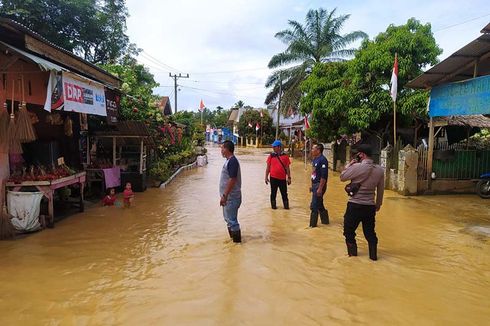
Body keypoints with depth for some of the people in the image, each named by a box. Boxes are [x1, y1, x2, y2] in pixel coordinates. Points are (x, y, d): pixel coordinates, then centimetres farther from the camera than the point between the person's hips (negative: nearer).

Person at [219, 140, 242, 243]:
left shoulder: (232, 161, -20)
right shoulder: (229, 160, 12)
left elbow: (232, 180, -25)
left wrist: (224, 196, -24)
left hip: (231, 197, -10)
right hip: (228, 196, 10)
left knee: (232, 220, -1)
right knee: (228, 218, 20)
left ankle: (237, 240, 11)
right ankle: (232, 238, 32)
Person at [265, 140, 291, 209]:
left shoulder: (285, 156, 1)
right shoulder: (271, 156, 2)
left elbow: (287, 168, 4)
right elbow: (268, 167, 5)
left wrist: (289, 177, 2)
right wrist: (266, 177, 2)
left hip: (282, 178, 0)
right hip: (273, 178, 0)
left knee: (284, 193, 7)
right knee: (273, 192, 9)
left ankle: (286, 205, 18)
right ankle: (273, 205, 21)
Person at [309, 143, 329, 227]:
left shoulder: (322, 160, -18)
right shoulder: (315, 159, 10)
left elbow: (324, 176, -22)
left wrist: (320, 188, -23)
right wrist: (312, 185, 18)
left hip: (319, 185, -10)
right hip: (315, 184, 10)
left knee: (314, 206, -4)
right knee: (319, 205, 19)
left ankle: (313, 224, 6)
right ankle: (325, 220, 34)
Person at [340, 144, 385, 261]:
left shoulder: (357, 167, -18)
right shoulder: (380, 170, 1)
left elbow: (342, 177, -6)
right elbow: (381, 189, 8)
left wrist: (349, 164, 3)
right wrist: (378, 204, 19)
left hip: (355, 205, -5)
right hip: (370, 206, 5)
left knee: (349, 229, 16)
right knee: (370, 231, 18)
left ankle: (352, 252, 27)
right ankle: (373, 255, 24)